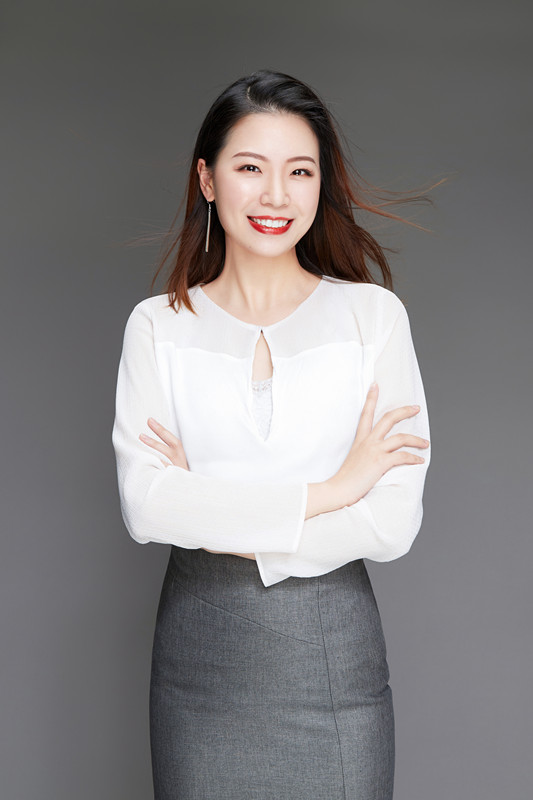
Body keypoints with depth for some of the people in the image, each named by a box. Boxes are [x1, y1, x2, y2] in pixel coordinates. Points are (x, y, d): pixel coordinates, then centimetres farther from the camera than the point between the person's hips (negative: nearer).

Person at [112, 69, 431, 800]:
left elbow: (393, 523, -10)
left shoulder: (374, 313, -3)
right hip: (199, 653, 1)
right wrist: (327, 492, -16)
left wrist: (216, 521, -12)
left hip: (334, 652, 0)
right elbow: (144, 505, -13)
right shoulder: (158, 326, -1)